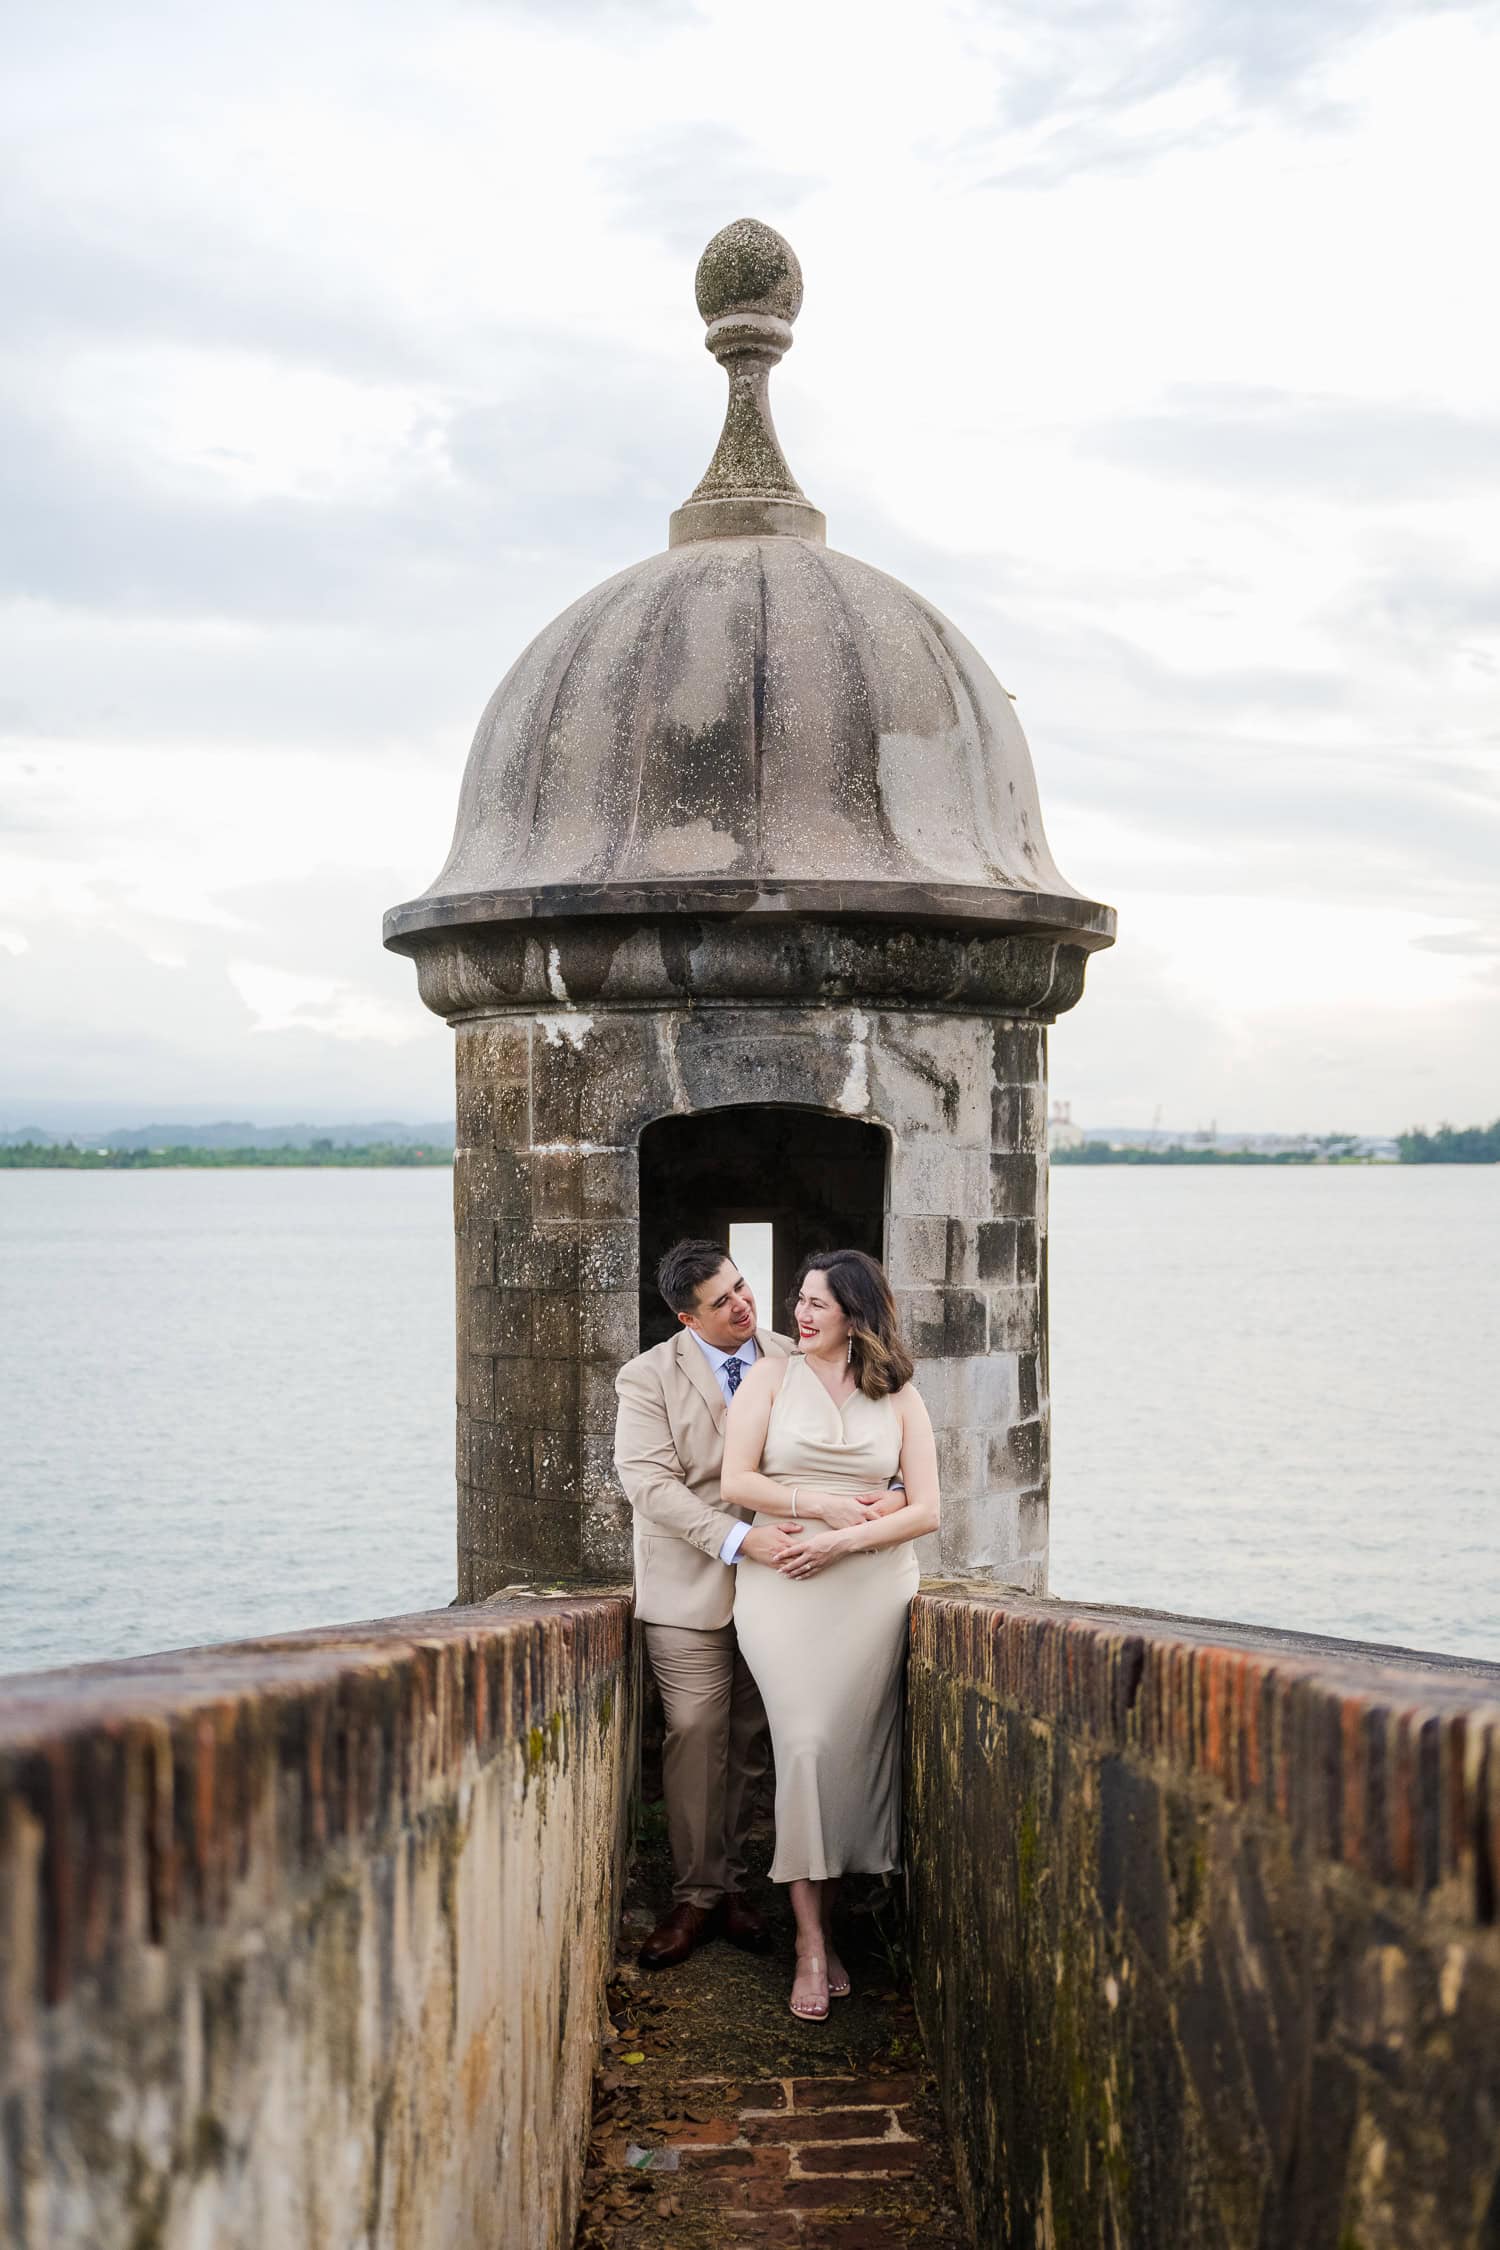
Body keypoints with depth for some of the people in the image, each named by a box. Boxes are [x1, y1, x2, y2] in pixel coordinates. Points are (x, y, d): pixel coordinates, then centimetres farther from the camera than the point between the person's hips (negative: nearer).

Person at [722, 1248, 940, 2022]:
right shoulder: (772, 1377, 7)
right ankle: (811, 1944, -7)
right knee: (804, 1743, -12)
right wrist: (826, 1504, -10)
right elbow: (735, 1481, 0)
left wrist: (840, 1542, -10)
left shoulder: (900, 1399, 8)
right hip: (782, 1585, -1)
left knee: (855, 1749, 0)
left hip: (872, 1585, 1)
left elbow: (926, 1509, 3)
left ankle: (823, 1921, 14)